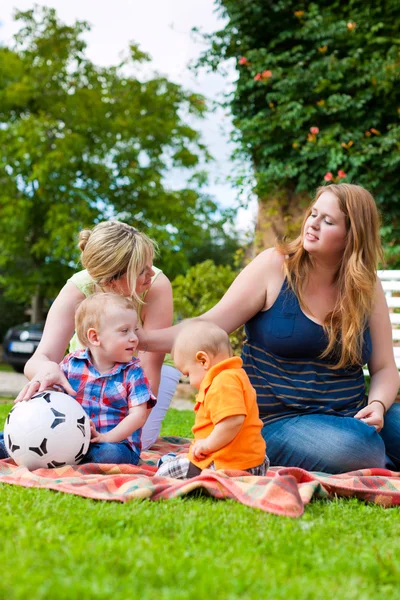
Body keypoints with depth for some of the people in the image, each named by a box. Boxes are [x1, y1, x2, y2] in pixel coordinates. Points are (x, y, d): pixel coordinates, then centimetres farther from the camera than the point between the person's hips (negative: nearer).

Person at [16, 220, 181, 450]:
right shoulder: (77, 290, -31)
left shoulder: (157, 285, -34)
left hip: (141, 364, -2)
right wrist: (46, 368, -64)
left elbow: (150, 366, -33)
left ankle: (151, 436, 11)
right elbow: (39, 358, -39)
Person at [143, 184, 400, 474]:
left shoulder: (367, 287, 5)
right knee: (355, 448, -33)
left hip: (352, 416, 4)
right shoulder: (274, 267, -6)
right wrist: (143, 339, -22)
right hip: (281, 422, -3)